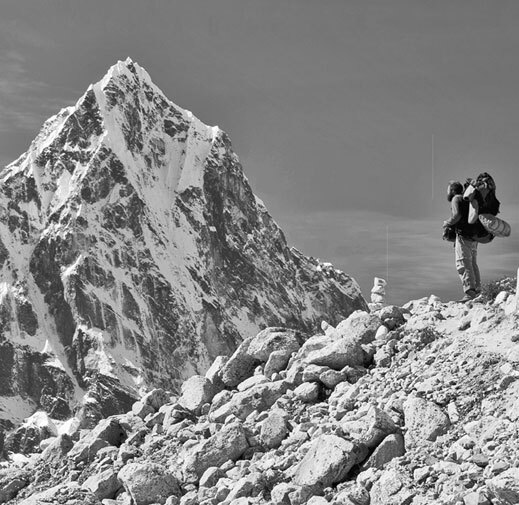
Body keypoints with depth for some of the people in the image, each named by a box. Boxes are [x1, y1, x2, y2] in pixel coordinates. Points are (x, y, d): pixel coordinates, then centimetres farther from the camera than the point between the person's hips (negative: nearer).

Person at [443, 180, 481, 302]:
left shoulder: (456, 199, -4)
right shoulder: (467, 199, 22)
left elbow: (457, 215, -20)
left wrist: (447, 223, -3)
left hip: (463, 235, -9)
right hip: (473, 237, 9)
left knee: (463, 264, -12)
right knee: (472, 263, 17)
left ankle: (470, 292, -21)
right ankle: (477, 289, 19)